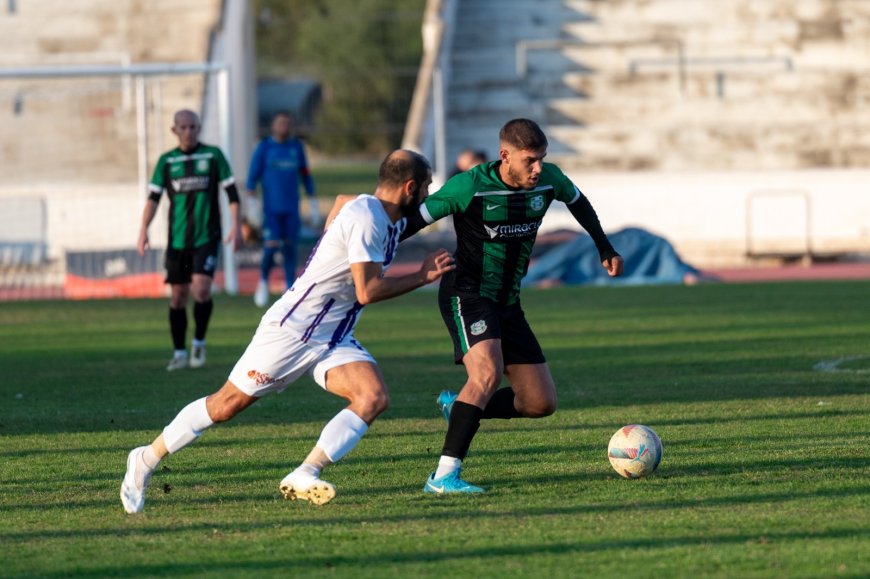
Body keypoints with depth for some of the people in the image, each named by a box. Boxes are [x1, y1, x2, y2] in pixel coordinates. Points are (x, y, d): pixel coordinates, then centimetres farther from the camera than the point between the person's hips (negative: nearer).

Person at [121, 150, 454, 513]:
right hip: (292, 330, -8)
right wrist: (422, 277, -16)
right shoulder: (365, 217, -21)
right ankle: (147, 459, 18)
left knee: (374, 398, -17)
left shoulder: (391, 220, 7)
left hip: (333, 340, 8)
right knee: (227, 404, 0)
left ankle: (304, 477, -22)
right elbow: (367, 291, -25)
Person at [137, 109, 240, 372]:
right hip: (177, 239, 2)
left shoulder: (212, 156, 2)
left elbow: (231, 191, 4)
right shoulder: (166, 161, 6)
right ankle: (180, 353, 16)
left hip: (207, 237, -2)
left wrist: (235, 224, -5)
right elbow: (153, 197, 3)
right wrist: (144, 229, -8)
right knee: (178, 296, 5)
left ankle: (199, 343, 2)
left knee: (201, 288, -18)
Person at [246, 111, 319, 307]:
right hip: (271, 208, -3)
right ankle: (263, 281, 13)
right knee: (271, 246, -12)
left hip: (291, 208, 3)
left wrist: (312, 202, 15)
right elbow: (253, 175, -3)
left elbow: (305, 175, 16)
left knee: (290, 247, 2)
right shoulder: (264, 147, -2)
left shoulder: (296, 147, 8)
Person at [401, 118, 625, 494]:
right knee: (488, 371, -32)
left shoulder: (548, 180, -3)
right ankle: (444, 476, -32)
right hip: (467, 295, -7)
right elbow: (416, 220, -12)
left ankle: (459, 408, 24)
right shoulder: (470, 187, -18)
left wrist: (605, 250, 25)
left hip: (507, 304, 7)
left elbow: (578, 202, 20)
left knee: (541, 403, 2)